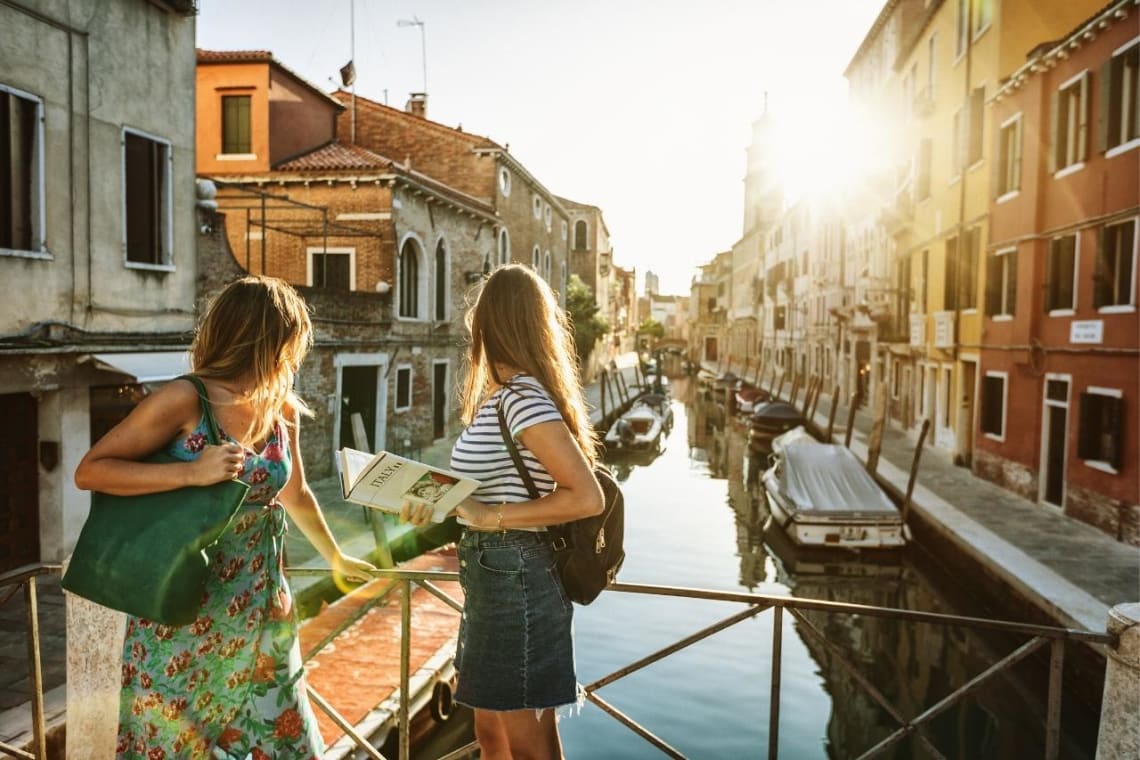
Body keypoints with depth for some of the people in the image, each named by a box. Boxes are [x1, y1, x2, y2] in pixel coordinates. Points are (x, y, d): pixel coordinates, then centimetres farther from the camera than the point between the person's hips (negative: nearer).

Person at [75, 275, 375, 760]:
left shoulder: (284, 410, 2)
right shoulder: (184, 401, -16)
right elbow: (89, 471, -15)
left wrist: (337, 559, 30)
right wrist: (191, 473, -27)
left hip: (260, 615, 5)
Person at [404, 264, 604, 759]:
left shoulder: (523, 398, -20)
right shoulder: (503, 394, 9)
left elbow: (586, 497, -25)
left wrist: (490, 517, -22)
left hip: (516, 577, -9)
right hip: (496, 576, 9)